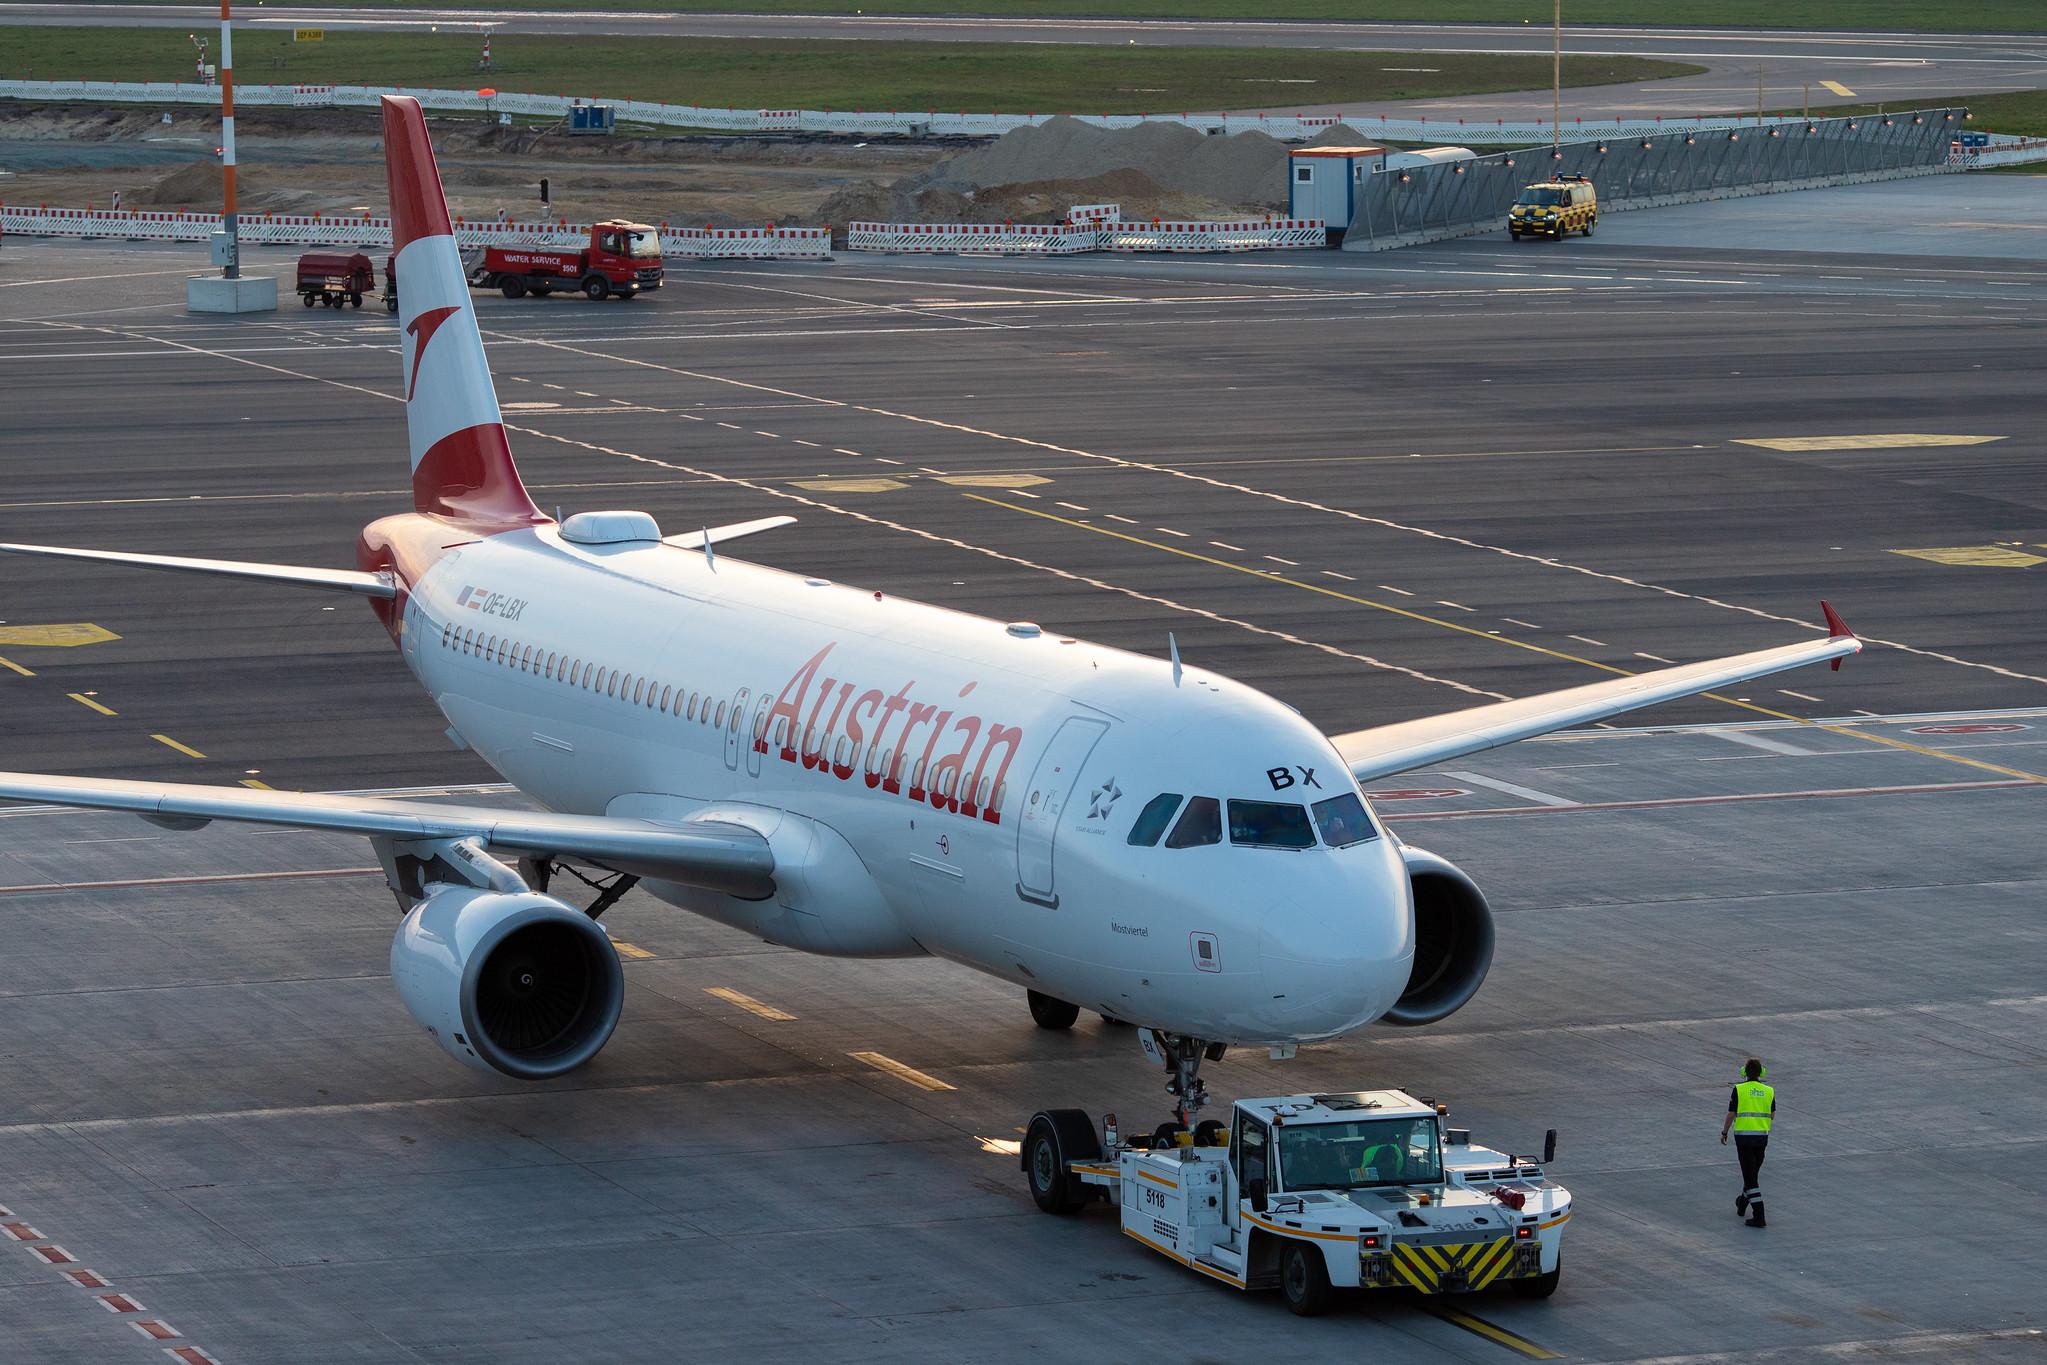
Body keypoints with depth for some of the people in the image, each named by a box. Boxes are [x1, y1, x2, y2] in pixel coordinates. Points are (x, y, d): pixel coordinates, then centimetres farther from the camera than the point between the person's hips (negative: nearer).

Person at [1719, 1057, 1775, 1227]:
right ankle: (1743, 1203, 44)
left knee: (1750, 1176, -2)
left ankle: (1759, 1217, -9)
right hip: (1762, 1136, 4)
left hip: (1743, 1136, -4)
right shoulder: (1769, 1091, 1)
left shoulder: (1738, 1090, -8)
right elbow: (1772, 1115, 8)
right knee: (1754, 1173, 23)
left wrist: (1724, 1133, 8)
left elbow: (1730, 1115, -6)